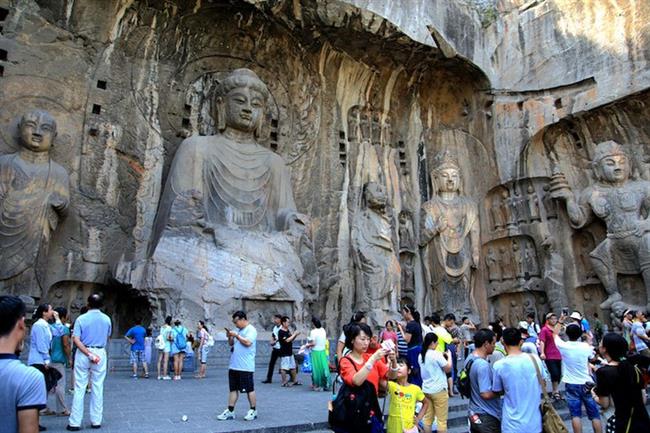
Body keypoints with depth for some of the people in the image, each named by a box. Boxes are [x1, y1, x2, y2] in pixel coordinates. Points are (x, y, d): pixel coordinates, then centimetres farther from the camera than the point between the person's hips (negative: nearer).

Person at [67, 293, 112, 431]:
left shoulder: (81, 319, -6)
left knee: (79, 388, 4)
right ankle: (96, 421, 12)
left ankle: (75, 422, 6)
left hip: (83, 353, -1)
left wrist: (89, 354, -14)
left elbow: (76, 339, -14)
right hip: (100, 353, 1)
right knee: (98, 388, 7)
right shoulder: (106, 319, 0)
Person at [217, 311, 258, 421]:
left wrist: (236, 335, -14)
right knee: (233, 389, 11)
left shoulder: (251, 329, -9)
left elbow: (248, 342, -23)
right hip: (234, 365, 8)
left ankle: (253, 411, 15)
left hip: (245, 367, -8)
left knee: (249, 389, 2)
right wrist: (230, 337, 2)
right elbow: (231, 344, 21)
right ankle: (230, 411, 17)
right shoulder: (238, 330, 16)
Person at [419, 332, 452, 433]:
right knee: (442, 420, 3)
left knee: (427, 418, 11)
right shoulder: (436, 354, -17)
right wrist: (449, 356, 3)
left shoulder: (421, 355, 6)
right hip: (439, 390, -7)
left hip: (426, 390, 7)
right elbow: (448, 369, -10)